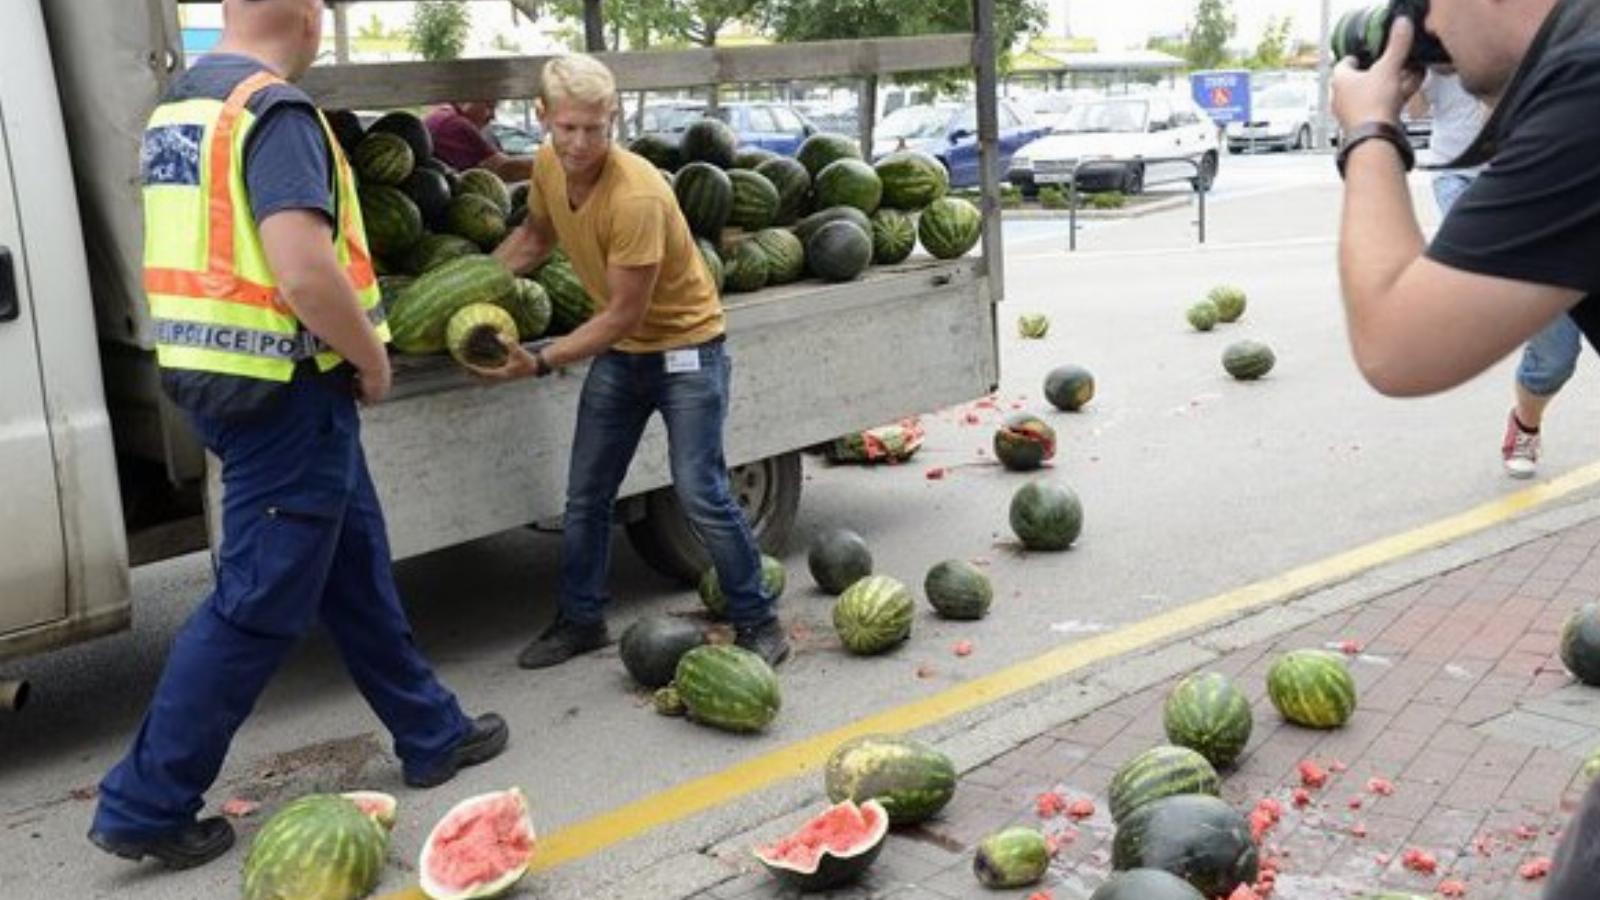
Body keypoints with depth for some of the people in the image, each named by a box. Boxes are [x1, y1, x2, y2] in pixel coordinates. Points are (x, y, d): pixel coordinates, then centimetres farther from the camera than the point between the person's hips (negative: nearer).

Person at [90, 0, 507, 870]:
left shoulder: (178, 107, 13)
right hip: (283, 390, -10)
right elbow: (307, 273, -28)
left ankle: (432, 734, 31)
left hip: (217, 376, 10)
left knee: (355, 568, 18)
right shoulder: (276, 113, -17)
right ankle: (145, 805, 10)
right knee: (259, 604, 1)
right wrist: (372, 361, -11)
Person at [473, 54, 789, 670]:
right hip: (617, 350, 7)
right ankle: (580, 620, 26)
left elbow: (624, 314, -26)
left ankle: (757, 621, 6)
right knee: (585, 496, 10)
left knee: (700, 493, -10)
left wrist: (541, 363, -26)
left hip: (685, 344, -7)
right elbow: (535, 235, 15)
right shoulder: (548, 165, -7)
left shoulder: (635, 196, -30)